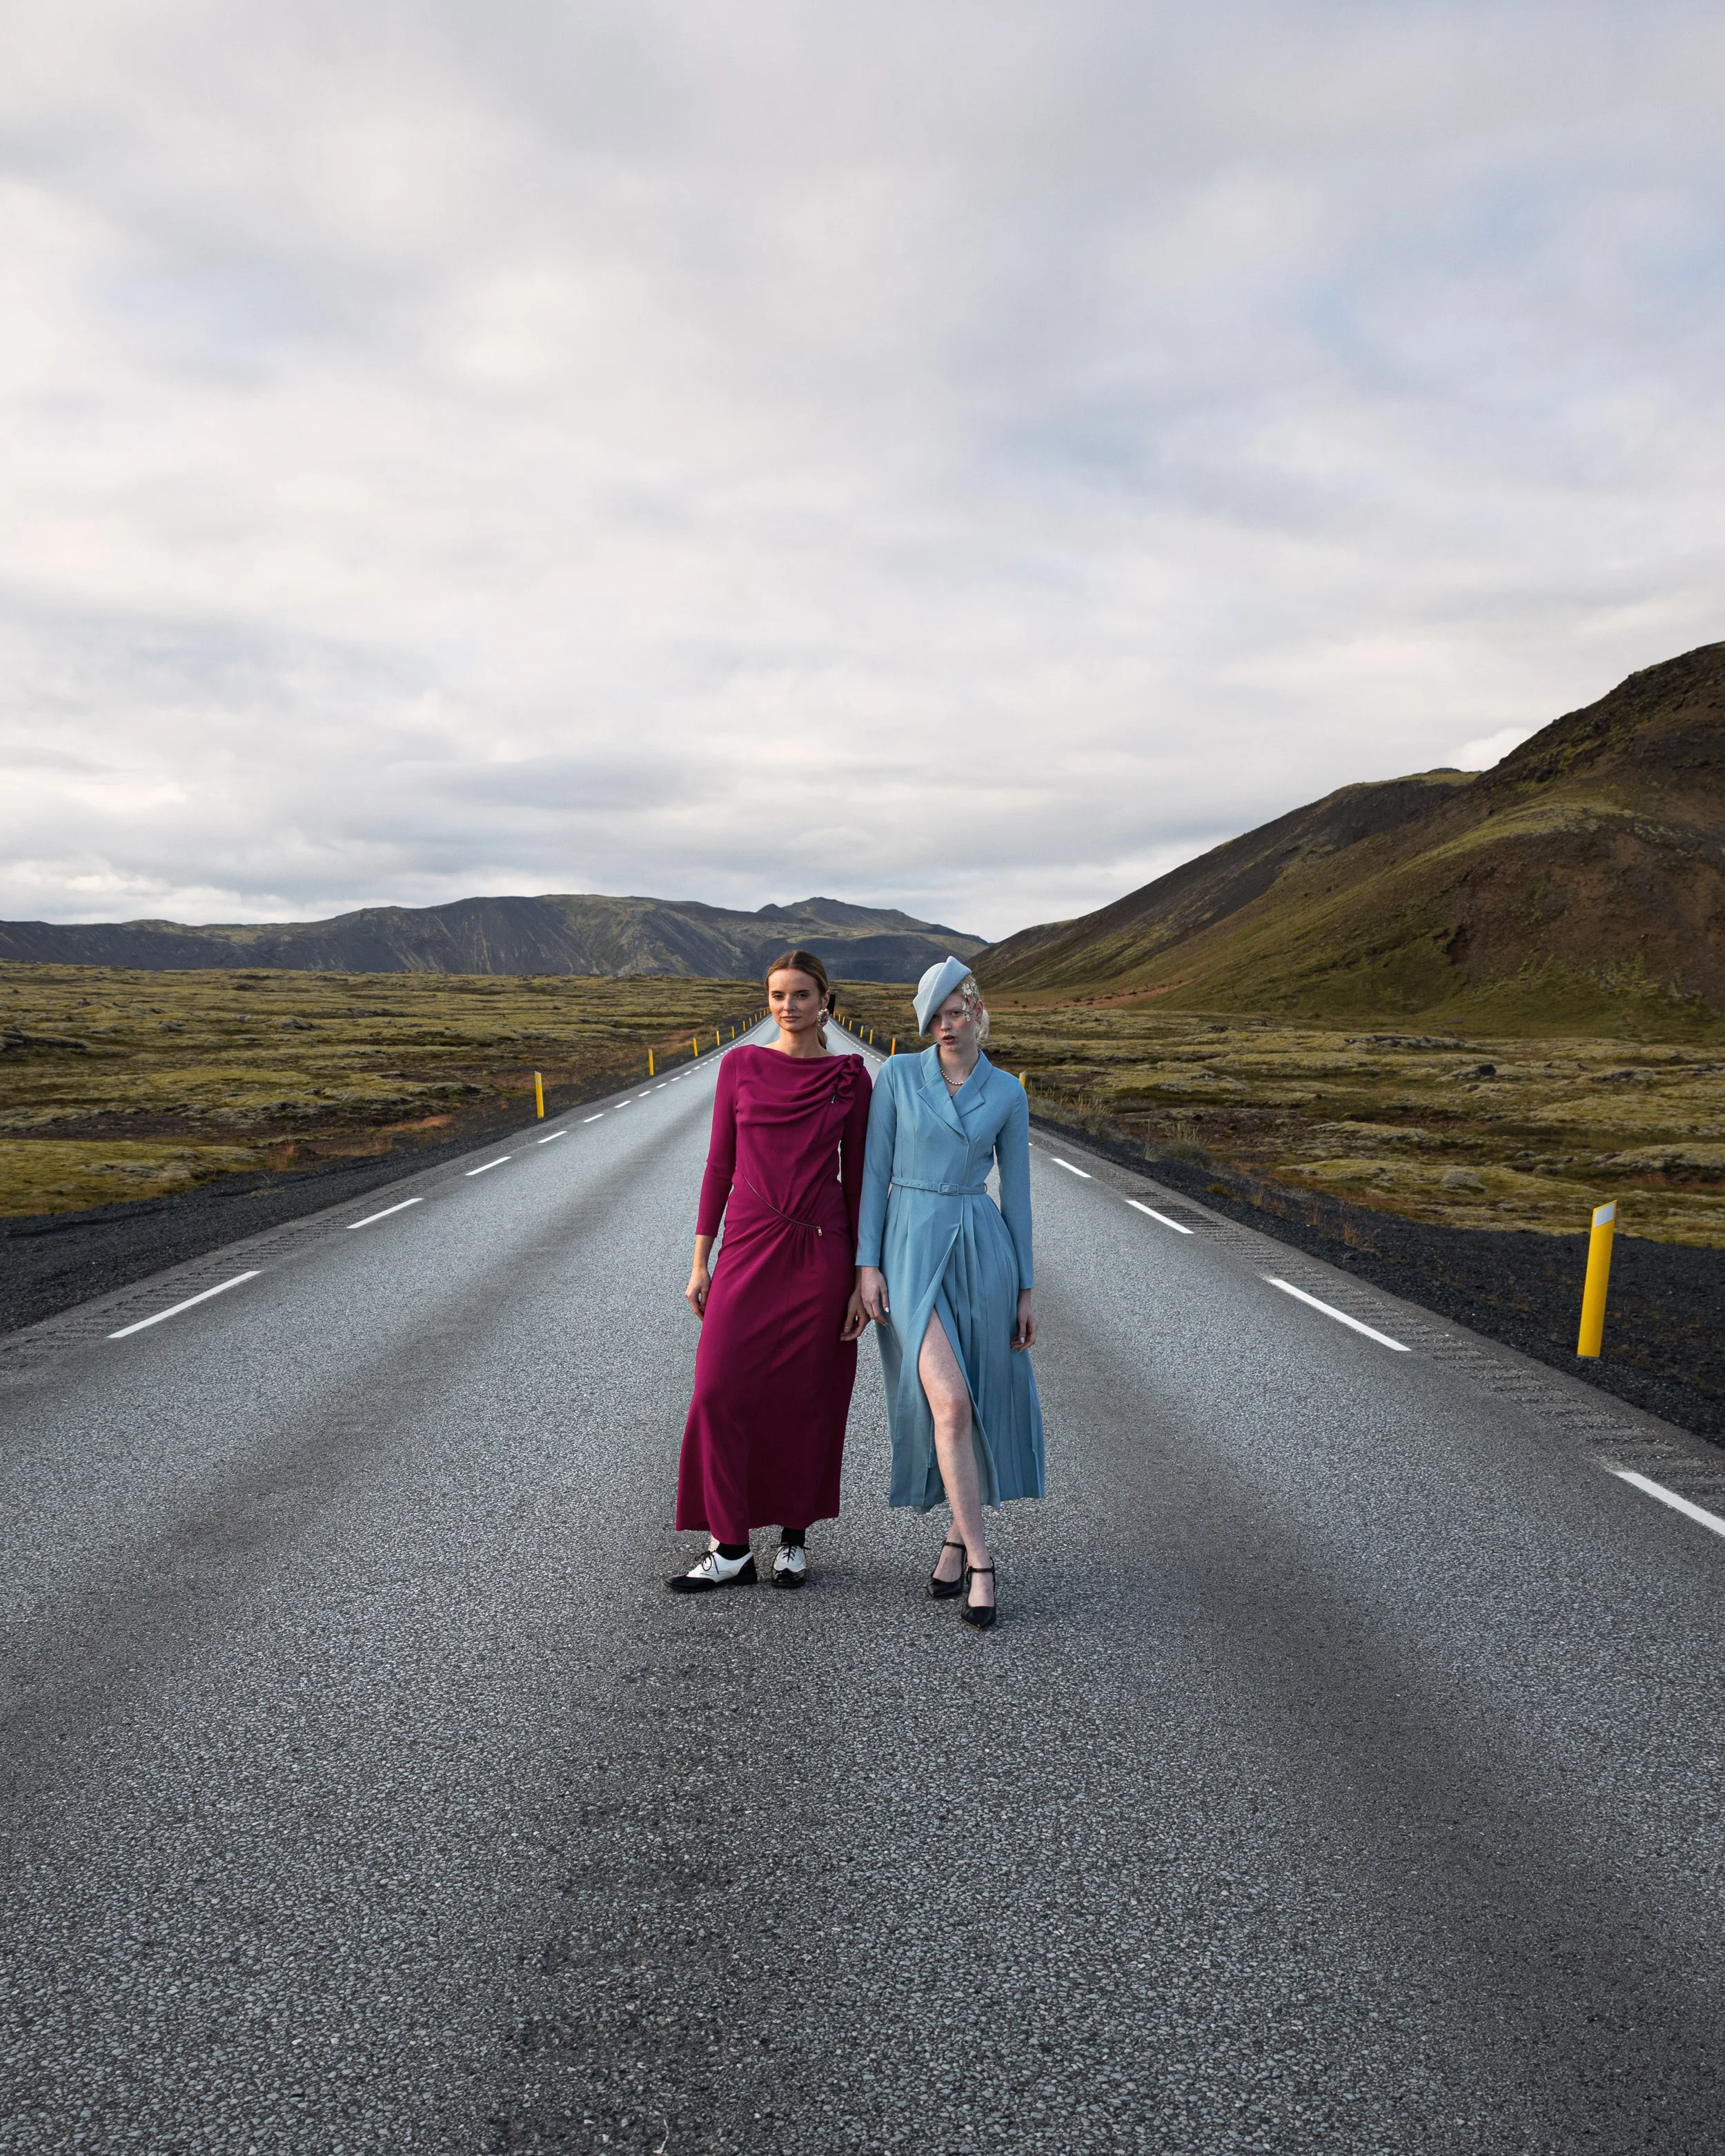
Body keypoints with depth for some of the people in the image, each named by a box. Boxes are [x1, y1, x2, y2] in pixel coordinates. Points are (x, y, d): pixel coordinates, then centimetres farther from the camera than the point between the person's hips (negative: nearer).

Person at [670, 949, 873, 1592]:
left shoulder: (850, 1078, 1)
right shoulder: (740, 1066, 3)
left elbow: (857, 1177, 3)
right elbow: (720, 1164, 5)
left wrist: (865, 1276, -1)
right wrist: (700, 1261, 2)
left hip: (821, 1250, -1)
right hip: (749, 1248, 1)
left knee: (807, 1397, 6)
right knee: (721, 1392, -4)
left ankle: (795, 1537, 24)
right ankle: (731, 1548, 10)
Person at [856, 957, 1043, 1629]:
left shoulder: (1008, 1095, 4)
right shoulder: (896, 1074, 1)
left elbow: (1016, 1192, 6)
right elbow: (875, 1171, 0)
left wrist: (1025, 1291, 5)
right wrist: (867, 1264, -7)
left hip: (982, 1251, 2)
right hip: (911, 1252, -2)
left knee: (980, 1403, 7)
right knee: (947, 1403, -16)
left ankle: (956, 1540, 27)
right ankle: (979, 1560, -4)